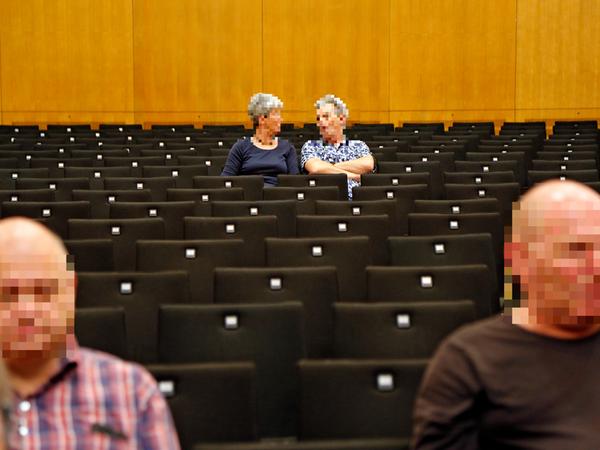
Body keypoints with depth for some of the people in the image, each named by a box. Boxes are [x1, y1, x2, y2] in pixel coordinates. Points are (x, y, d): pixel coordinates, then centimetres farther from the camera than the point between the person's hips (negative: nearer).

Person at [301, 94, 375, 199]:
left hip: (355, 199, 0)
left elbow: (368, 165, -2)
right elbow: (316, 168, -3)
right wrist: (354, 175, -1)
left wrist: (330, 167, 1)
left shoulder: (359, 146, 22)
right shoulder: (310, 146, 20)